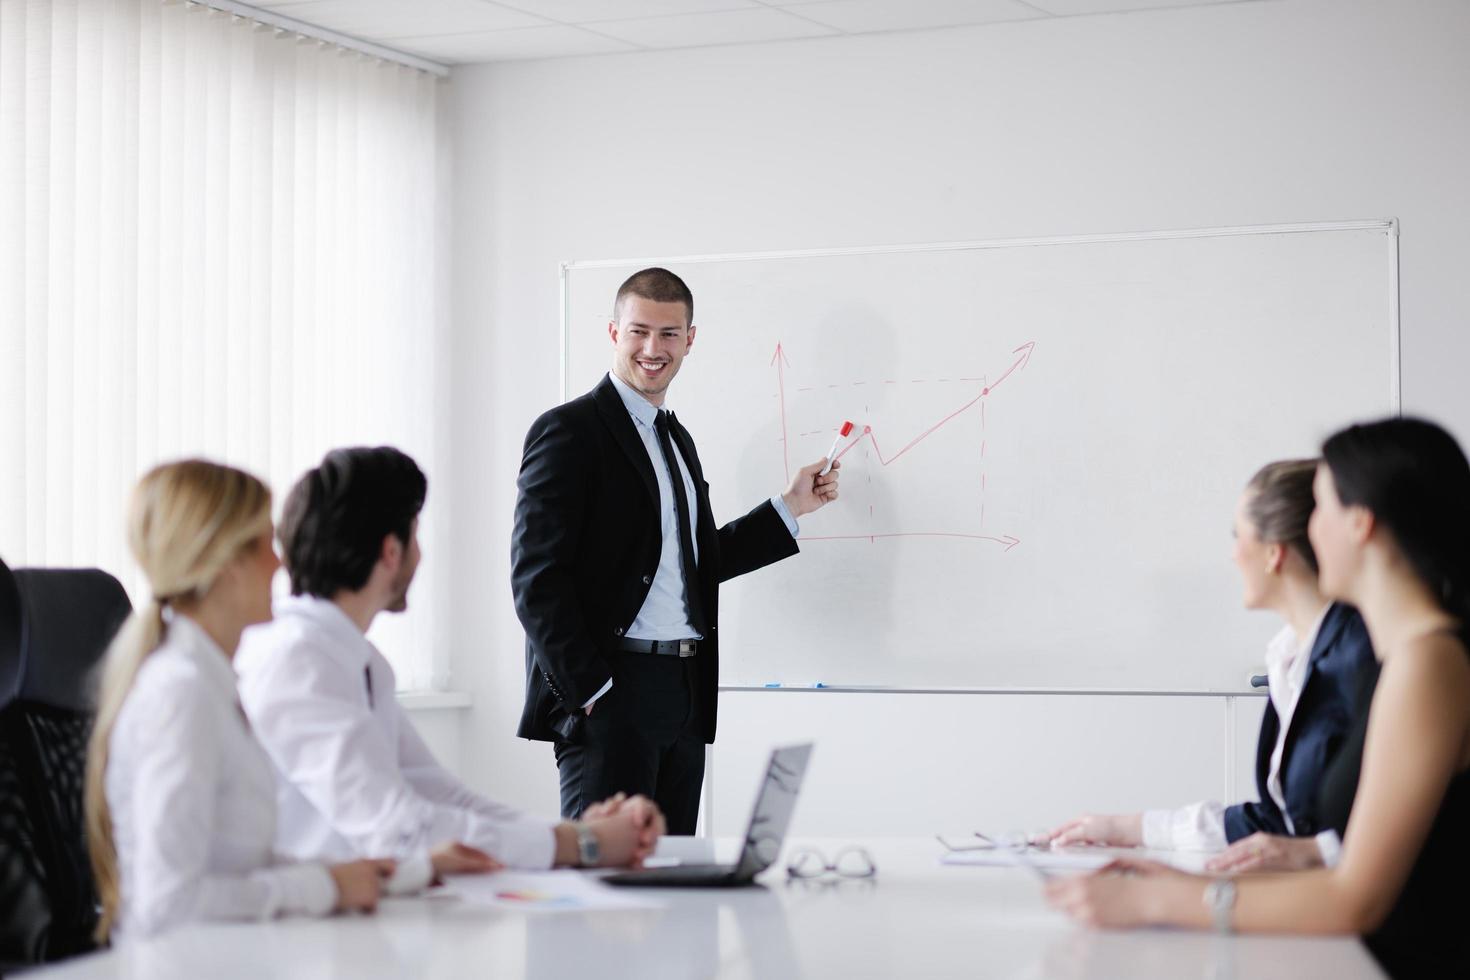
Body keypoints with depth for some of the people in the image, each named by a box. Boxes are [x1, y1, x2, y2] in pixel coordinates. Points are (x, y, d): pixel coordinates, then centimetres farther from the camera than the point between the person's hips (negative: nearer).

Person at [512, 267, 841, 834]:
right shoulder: (569, 431, -7)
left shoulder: (677, 439, 20)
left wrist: (791, 506, 22)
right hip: (609, 692, -8)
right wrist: (589, 690, -17)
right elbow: (536, 577, -13)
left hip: (685, 695, 8)